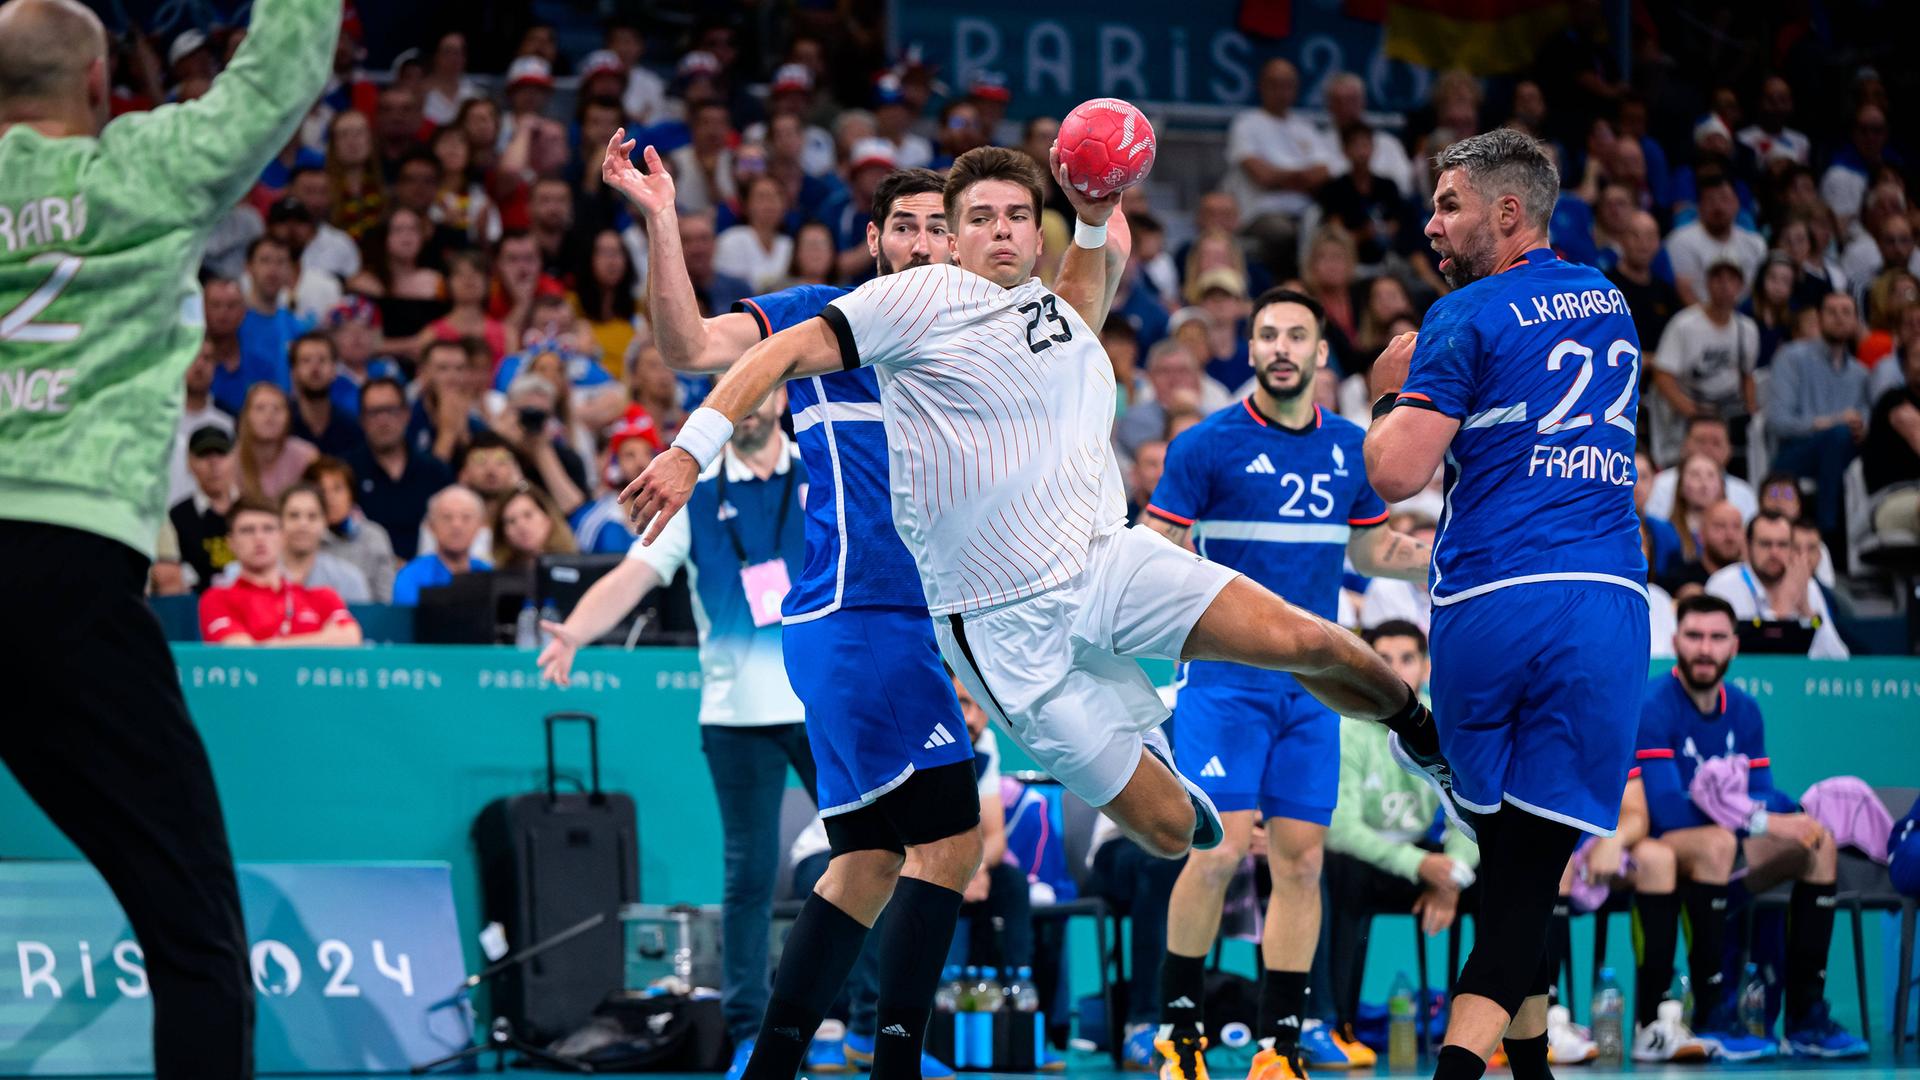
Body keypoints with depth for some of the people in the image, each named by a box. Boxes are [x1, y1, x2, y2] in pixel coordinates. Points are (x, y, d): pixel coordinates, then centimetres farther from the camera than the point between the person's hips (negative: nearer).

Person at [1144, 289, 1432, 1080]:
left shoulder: (1350, 448, 10)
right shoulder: (1207, 445, -5)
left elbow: (1369, 549, 21)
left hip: (1313, 686, 4)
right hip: (1225, 678, -4)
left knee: (1300, 860, 2)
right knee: (1220, 851, -13)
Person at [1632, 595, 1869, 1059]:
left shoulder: (1744, 710, 10)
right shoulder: (1652, 707, -14)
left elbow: (1762, 797, 7)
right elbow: (1668, 812, -23)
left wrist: (1798, 811, -17)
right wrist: (1760, 821, -25)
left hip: (1729, 863, 7)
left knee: (1819, 842, -11)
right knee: (1717, 842, -37)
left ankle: (1806, 1016, -13)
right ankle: (1711, 1016, -33)